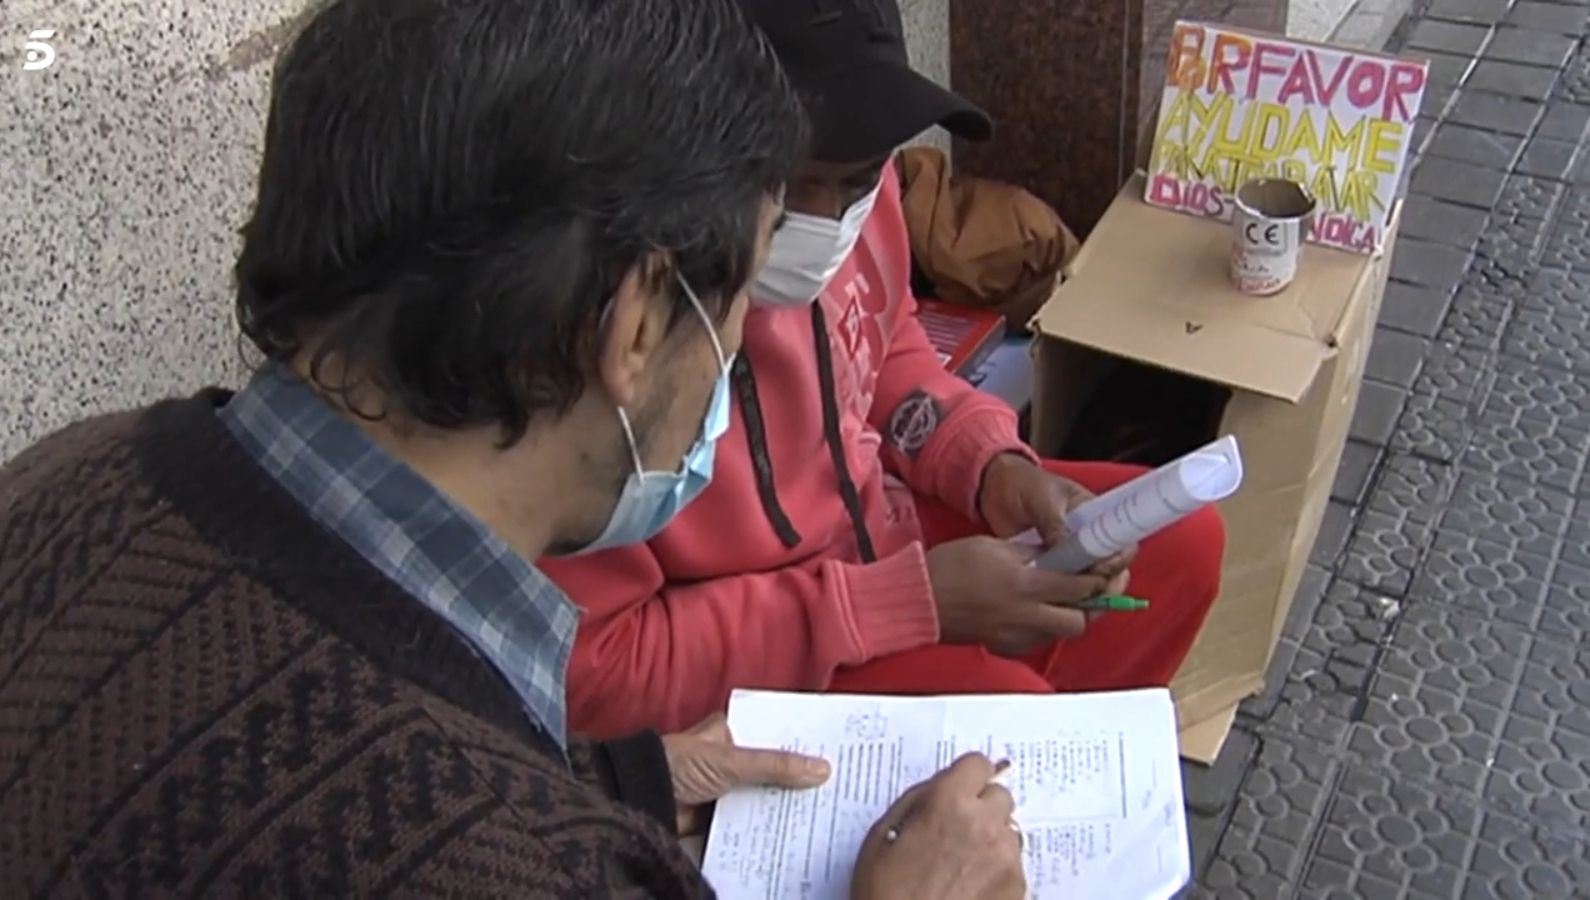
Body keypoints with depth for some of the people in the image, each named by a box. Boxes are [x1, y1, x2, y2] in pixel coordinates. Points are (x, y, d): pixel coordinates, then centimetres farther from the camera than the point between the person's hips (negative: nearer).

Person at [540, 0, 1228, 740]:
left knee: (1182, 539, 7)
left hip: (874, 518, 7)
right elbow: (594, 668, -27)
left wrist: (995, 467, -11)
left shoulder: (847, 181, -13)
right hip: (746, 656, -7)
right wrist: (910, 600, -27)